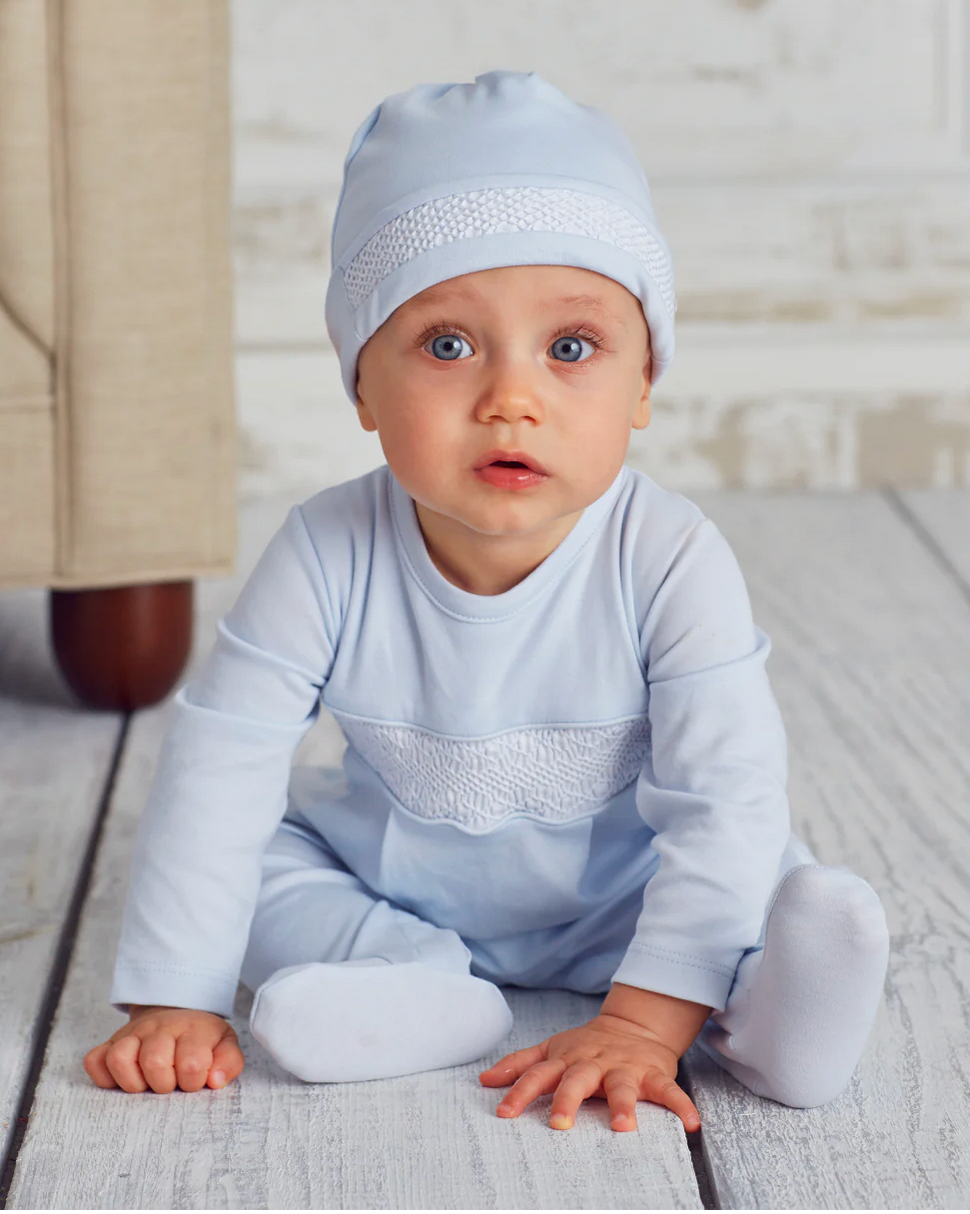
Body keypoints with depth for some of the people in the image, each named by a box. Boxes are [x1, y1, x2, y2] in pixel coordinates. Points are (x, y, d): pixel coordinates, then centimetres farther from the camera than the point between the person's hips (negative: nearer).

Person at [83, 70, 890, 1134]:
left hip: (618, 899, -3)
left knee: (810, 904, -21)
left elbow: (723, 802, -28)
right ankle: (416, 980, -28)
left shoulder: (671, 562, -27)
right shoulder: (328, 557, -23)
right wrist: (175, 1004, -19)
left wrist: (644, 1023, -35)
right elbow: (216, 768, -18)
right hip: (390, 880, 3)